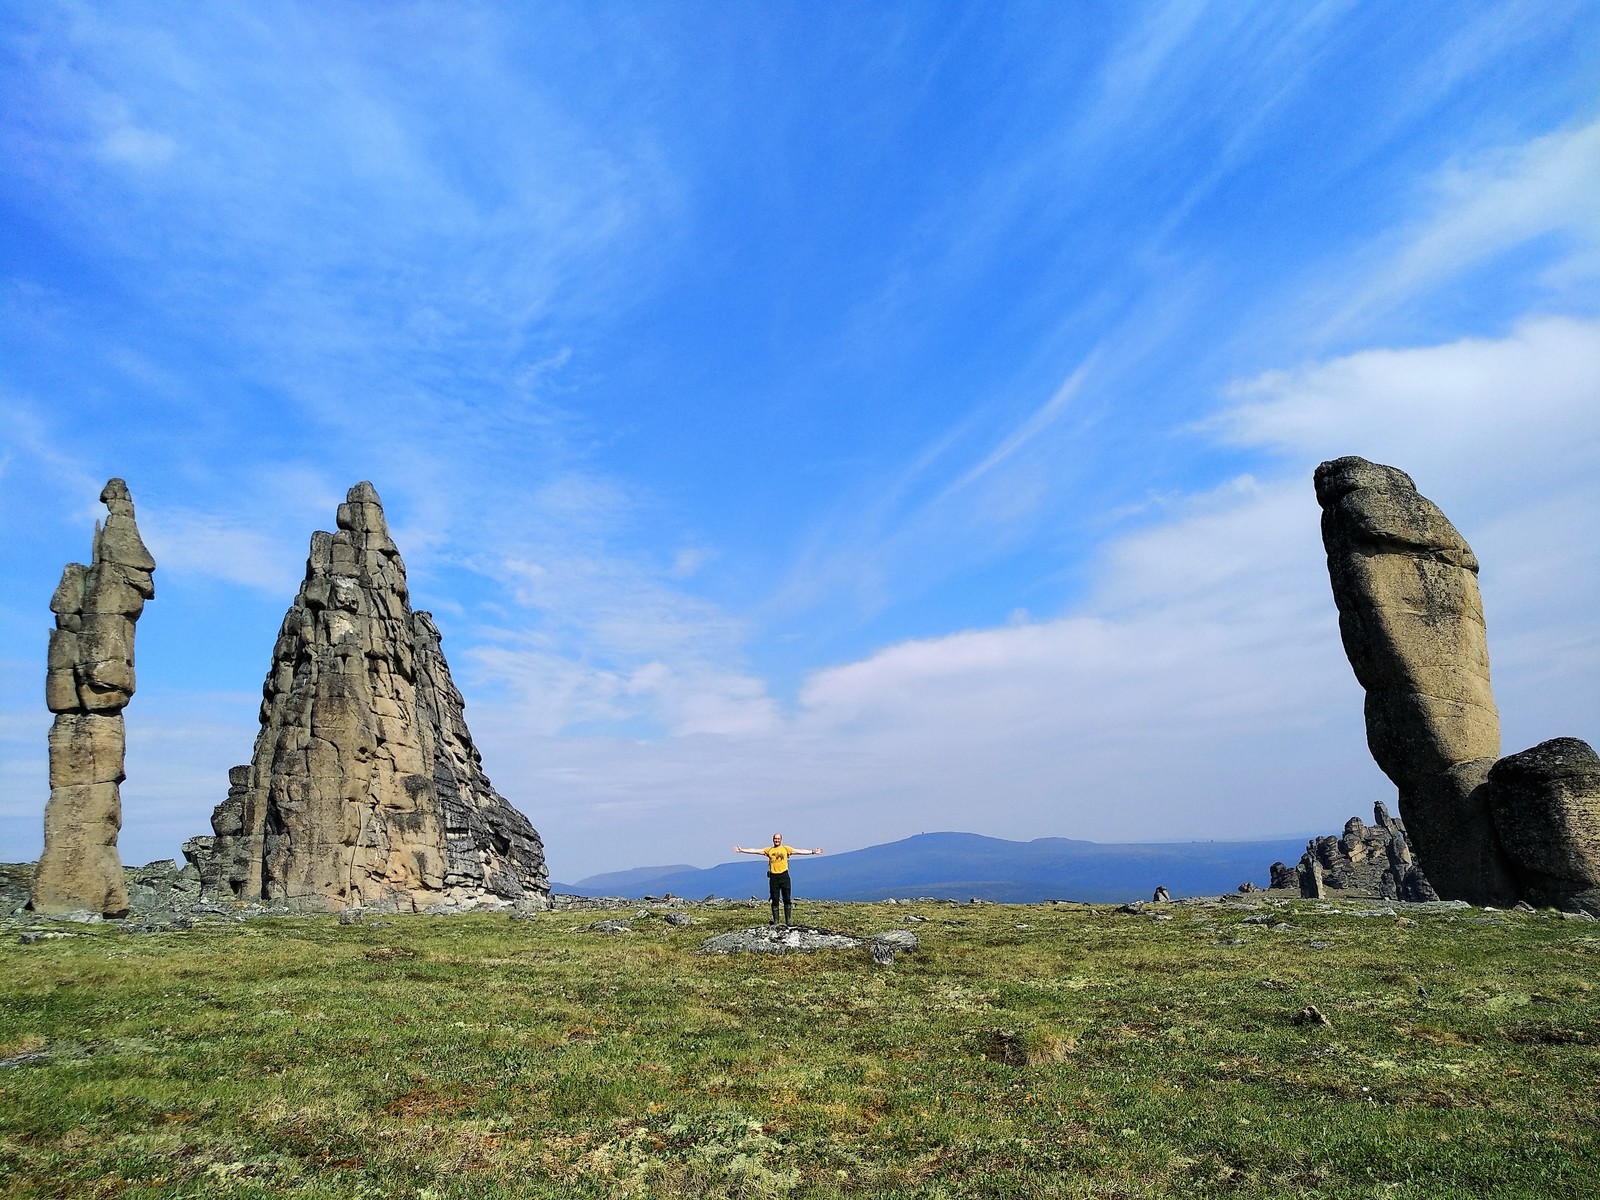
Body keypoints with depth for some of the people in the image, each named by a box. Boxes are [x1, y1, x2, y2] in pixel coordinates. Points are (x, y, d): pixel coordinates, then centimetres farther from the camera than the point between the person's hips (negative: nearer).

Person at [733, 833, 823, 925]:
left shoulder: (786, 849, 9)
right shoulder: (768, 850, 11)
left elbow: (799, 851, 7)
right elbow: (755, 851, 7)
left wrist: (813, 852, 3)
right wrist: (742, 850, 1)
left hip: (784, 875, -1)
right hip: (773, 877, 1)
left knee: (787, 899, 0)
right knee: (774, 900, 4)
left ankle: (788, 920, 8)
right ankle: (775, 920, 12)